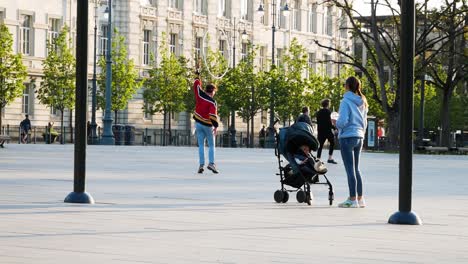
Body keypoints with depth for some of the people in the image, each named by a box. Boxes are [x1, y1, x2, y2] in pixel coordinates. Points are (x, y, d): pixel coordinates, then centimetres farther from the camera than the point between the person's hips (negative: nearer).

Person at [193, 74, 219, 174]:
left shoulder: (200, 94, -5)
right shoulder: (212, 102, -17)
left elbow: (197, 84, 10)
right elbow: (213, 115, -25)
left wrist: (198, 75, 24)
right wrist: (216, 126, -19)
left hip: (198, 123, 4)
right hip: (208, 125, -4)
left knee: (201, 145, 7)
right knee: (211, 145, 6)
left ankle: (201, 164, -2)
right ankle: (211, 163, -9)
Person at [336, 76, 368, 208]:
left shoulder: (346, 101, -12)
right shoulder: (362, 103, 11)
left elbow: (343, 121, -18)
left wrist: (335, 123, 1)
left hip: (347, 137, -7)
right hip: (359, 137, 7)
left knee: (350, 169, -4)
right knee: (356, 169, 15)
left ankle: (352, 199, -4)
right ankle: (360, 198, 16)